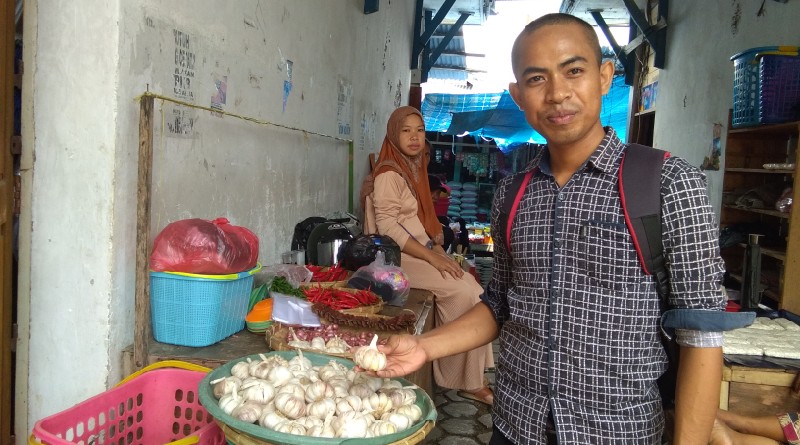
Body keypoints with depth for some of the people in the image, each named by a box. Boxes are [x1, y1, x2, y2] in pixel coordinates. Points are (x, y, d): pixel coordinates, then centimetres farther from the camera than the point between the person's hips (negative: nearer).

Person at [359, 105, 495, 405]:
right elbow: (387, 227, -19)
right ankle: (463, 380, -5)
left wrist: (438, 251, 2)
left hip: (421, 253, 8)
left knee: (473, 289, -7)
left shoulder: (415, 169, 17)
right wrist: (432, 256, -21)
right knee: (461, 291, -20)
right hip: (398, 258, -8)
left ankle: (473, 380, -3)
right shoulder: (388, 174, -11)